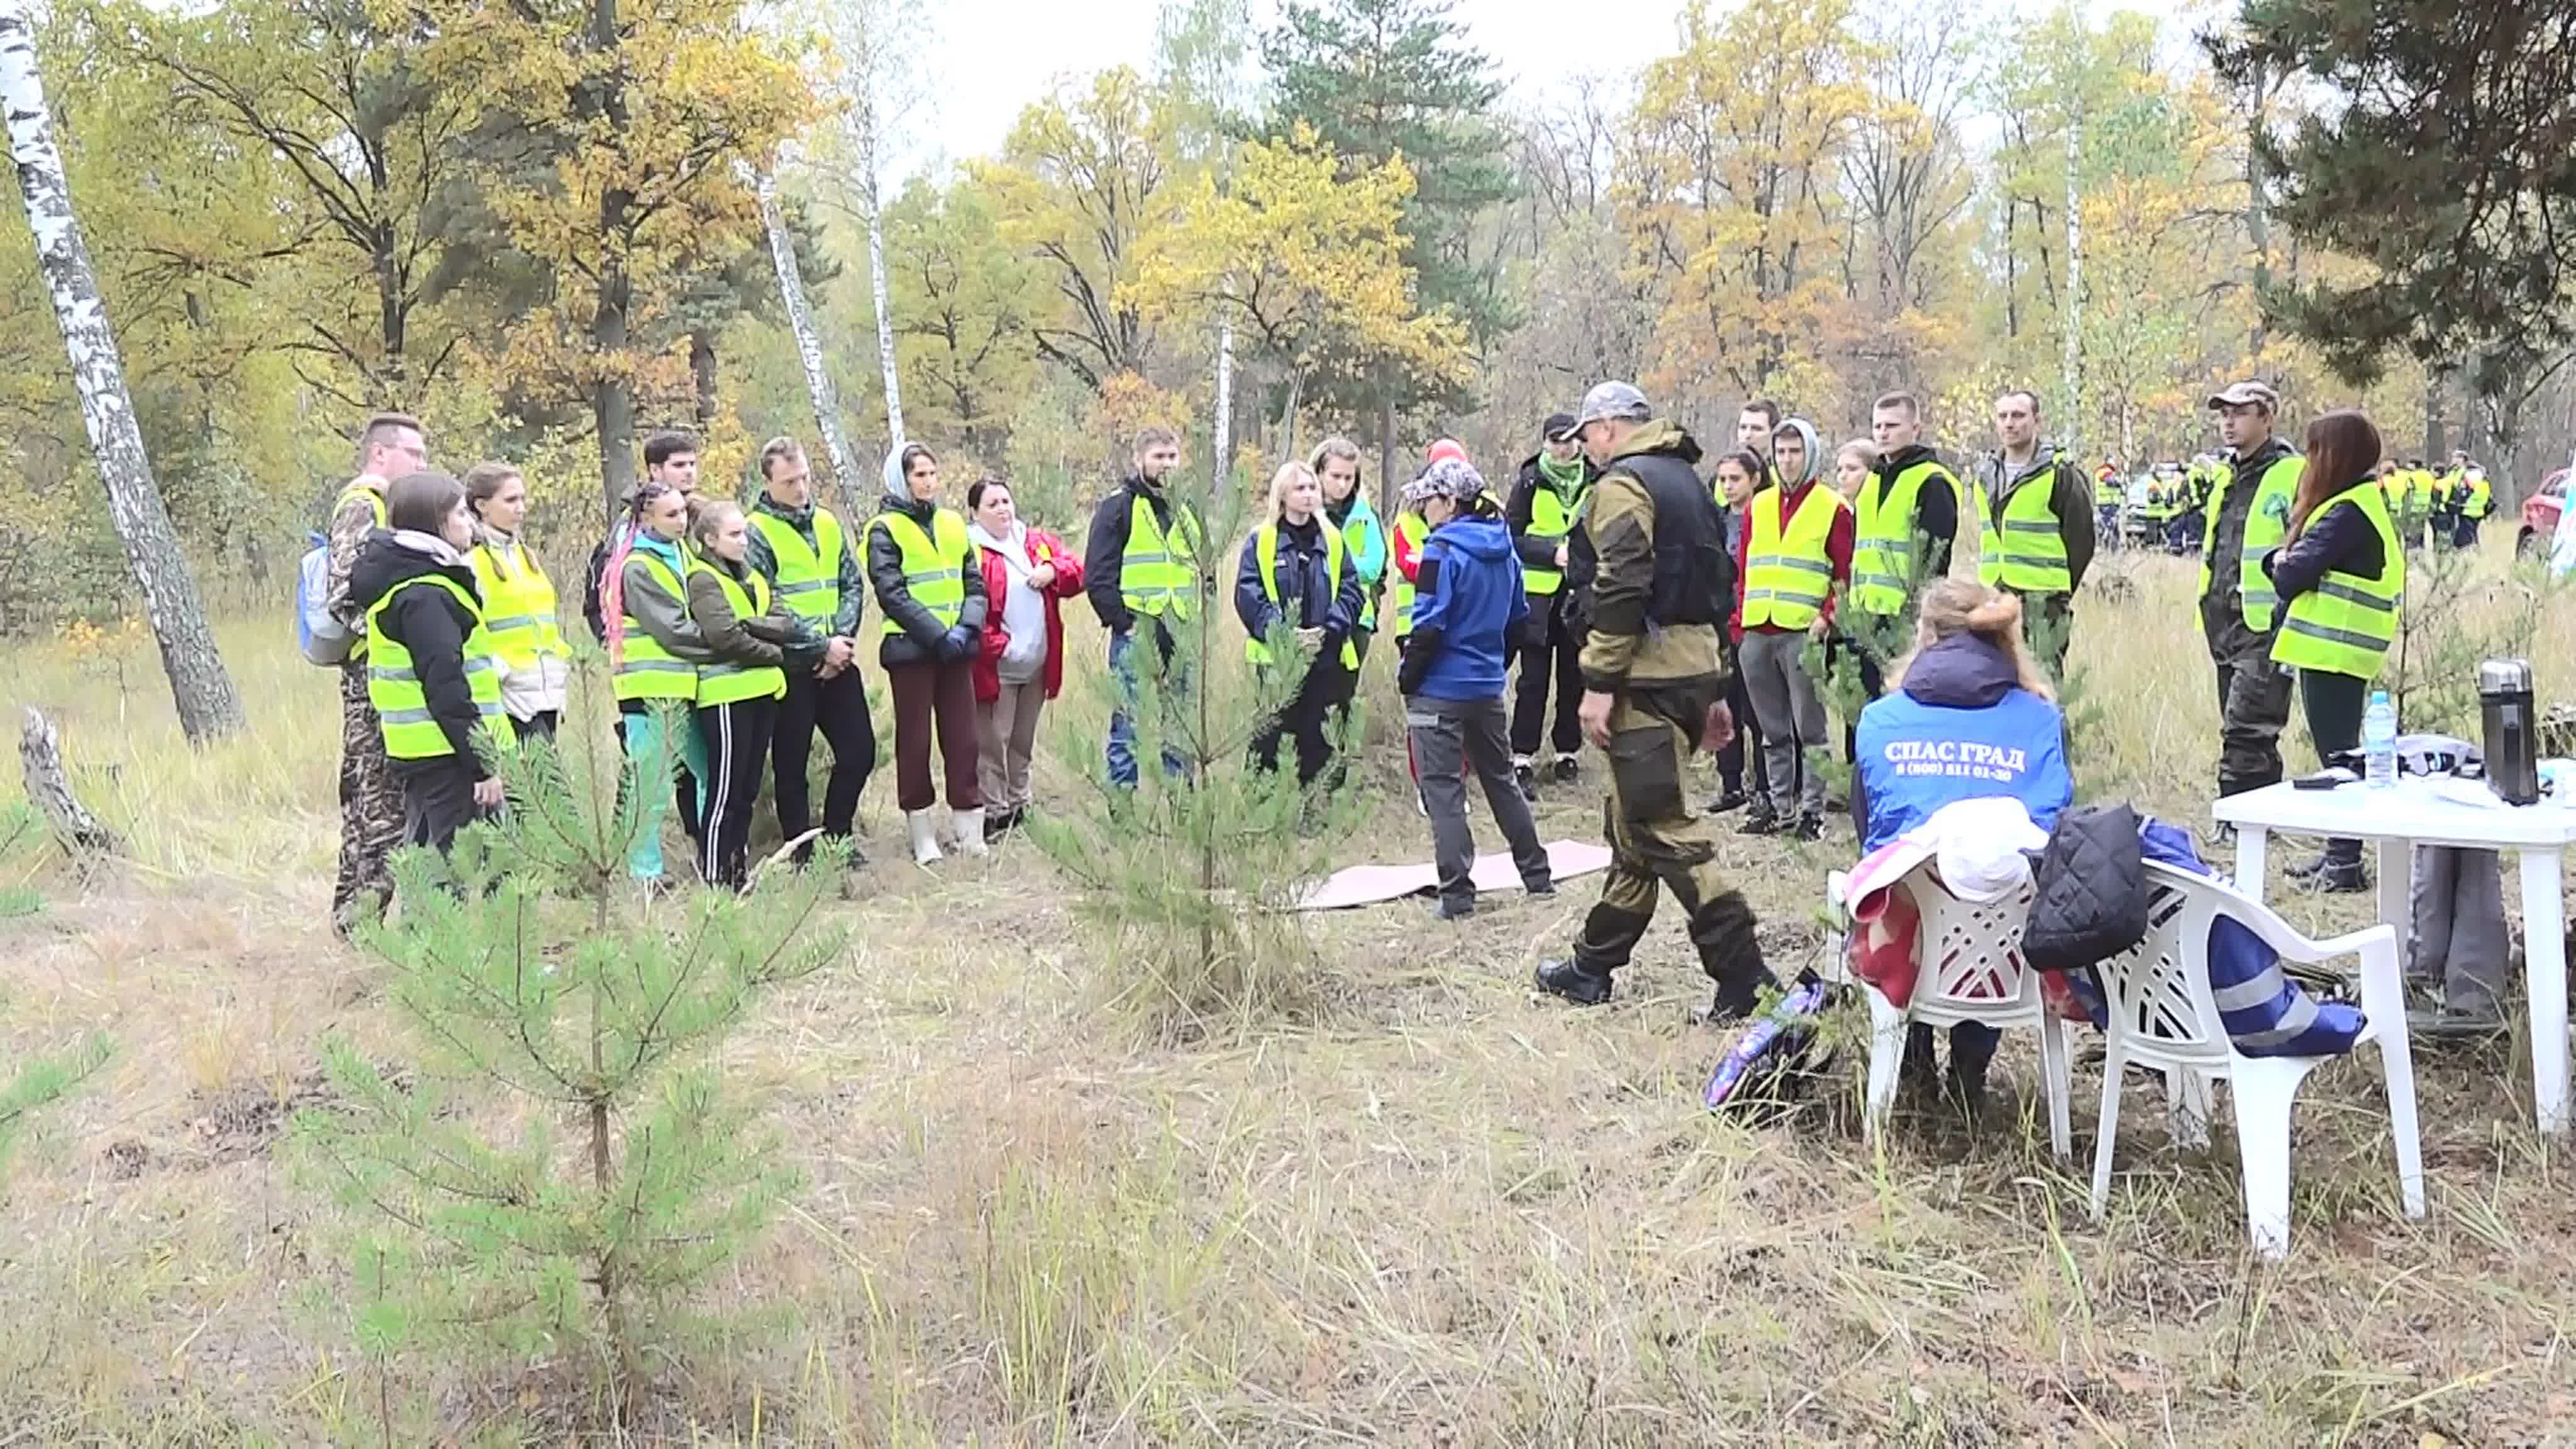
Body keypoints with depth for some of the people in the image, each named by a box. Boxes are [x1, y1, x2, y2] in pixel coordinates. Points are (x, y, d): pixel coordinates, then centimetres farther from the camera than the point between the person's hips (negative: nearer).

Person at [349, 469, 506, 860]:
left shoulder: (403, 579, 16)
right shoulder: (424, 596, -16)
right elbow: (446, 686, -21)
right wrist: (483, 764, -20)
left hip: (418, 754, 11)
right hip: (446, 755, -11)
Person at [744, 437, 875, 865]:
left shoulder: (828, 522, 10)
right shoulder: (757, 532, -9)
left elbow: (852, 585, 8)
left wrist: (843, 638, -8)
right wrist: (821, 646, -17)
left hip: (838, 661, 6)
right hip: (792, 666, -5)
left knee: (859, 751, 8)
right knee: (791, 764, 4)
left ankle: (836, 837, 25)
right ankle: (801, 852, 16)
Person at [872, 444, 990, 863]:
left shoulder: (953, 524, 12)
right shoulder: (885, 529, -3)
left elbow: (975, 584, 9)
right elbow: (892, 595, -12)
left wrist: (967, 627, -9)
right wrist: (938, 635, -18)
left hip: (957, 649, 4)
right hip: (911, 650, -4)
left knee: (963, 740, 5)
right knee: (915, 742, 3)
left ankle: (971, 833, 11)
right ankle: (923, 836, 10)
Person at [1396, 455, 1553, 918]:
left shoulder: (1443, 550, -16)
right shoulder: (1503, 549, 7)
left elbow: (1429, 626, -19)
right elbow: (1519, 617, 14)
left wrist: (1407, 678, -8)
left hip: (1440, 689, -7)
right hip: (1488, 687, 7)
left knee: (1443, 789, 0)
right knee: (1501, 778, 20)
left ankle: (1457, 893, -1)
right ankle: (1538, 875, 28)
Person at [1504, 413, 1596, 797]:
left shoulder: (1594, 481, 5)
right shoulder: (1530, 481, -3)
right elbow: (1511, 536, -5)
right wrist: (1553, 552, -17)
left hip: (1581, 593, 3)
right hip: (1539, 592, -3)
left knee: (1574, 677, 9)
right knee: (1534, 680, -3)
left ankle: (1567, 752, 21)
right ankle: (1523, 759, 2)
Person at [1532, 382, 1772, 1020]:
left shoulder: (1623, 484, -9)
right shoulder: (1686, 479, 21)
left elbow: (1620, 590, -21)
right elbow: (1713, 587, 22)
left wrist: (1599, 683, -19)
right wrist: (1714, 690, 24)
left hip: (1648, 677, -10)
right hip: (1695, 667, 10)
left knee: (1661, 827, -8)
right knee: (1633, 822, 15)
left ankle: (1741, 972, -10)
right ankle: (1593, 966, 24)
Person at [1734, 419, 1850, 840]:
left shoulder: (1832, 508, 1)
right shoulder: (1759, 505, 15)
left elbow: (1845, 573, -1)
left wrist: (1827, 617, -13)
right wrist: (1740, 619, 8)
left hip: (1803, 632, -5)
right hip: (1757, 632, 5)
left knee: (1809, 726, -2)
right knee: (1773, 729, 11)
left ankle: (1812, 809, 3)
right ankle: (1780, 805, 19)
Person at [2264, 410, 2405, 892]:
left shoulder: (2347, 513, -16)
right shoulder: (2366, 503, 16)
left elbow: (2292, 573, -21)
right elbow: (2284, 566, 15)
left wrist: (2283, 563, -1)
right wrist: (2283, 562, -5)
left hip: (2333, 650, -10)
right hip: (2336, 649, 10)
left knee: (2337, 753, -6)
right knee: (2339, 753, 15)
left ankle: (2345, 862, -2)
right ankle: (2339, 852, 24)